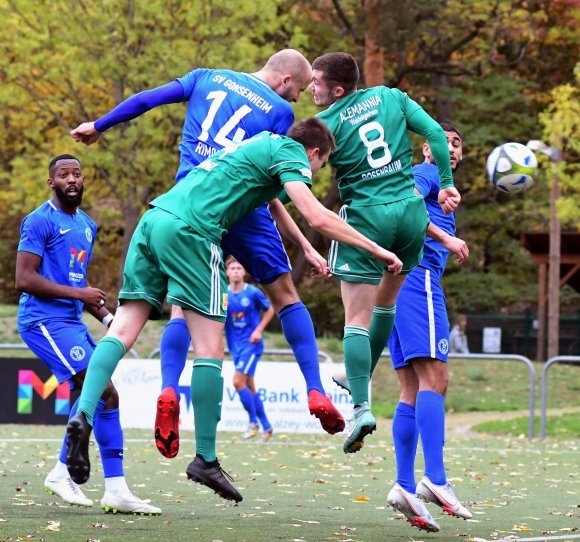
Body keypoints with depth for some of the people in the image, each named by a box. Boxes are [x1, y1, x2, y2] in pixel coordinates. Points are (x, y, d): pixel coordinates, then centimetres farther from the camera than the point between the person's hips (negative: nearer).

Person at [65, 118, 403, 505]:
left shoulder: (262, 145, 32)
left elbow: (272, 208, 50)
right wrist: (376, 249, 1)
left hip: (154, 219, 9)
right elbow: (316, 217, -7)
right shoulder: (290, 151, 7)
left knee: (122, 331, 1)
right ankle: (205, 459, 0)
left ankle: (83, 415, -18)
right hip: (189, 228, -9)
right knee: (210, 349, -3)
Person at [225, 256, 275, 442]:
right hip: (235, 345, 5)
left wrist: (258, 330, -8)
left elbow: (269, 310, 3)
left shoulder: (253, 293, -9)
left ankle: (253, 421, -1)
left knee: (238, 381, -17)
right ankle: (266, 426, 19)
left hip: (251, 344, -5)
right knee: (249, 386, 9)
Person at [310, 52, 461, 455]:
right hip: (410, 212, 5)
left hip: (365, 217, -5)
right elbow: (435, 133, 3)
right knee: (386, 301, 24)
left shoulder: (327, 123, -3)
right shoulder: (391, 98, 8)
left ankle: (361, 406, -16)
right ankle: (360, 381, 35)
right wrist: (447, 184, 8)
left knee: (357, 318, -3)